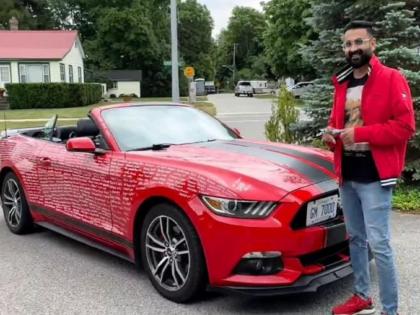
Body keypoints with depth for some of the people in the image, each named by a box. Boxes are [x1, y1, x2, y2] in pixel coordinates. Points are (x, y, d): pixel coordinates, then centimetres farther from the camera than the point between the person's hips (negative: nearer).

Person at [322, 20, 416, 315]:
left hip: (374, 175, -7)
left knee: (379, 243, -6)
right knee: (356, 239, 16)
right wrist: (331, 131, 2)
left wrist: (361, 133, -20)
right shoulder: (342, 83, 13)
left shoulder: (392, 79, -8)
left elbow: (405, 126, -16)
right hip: (346, 173, 7)